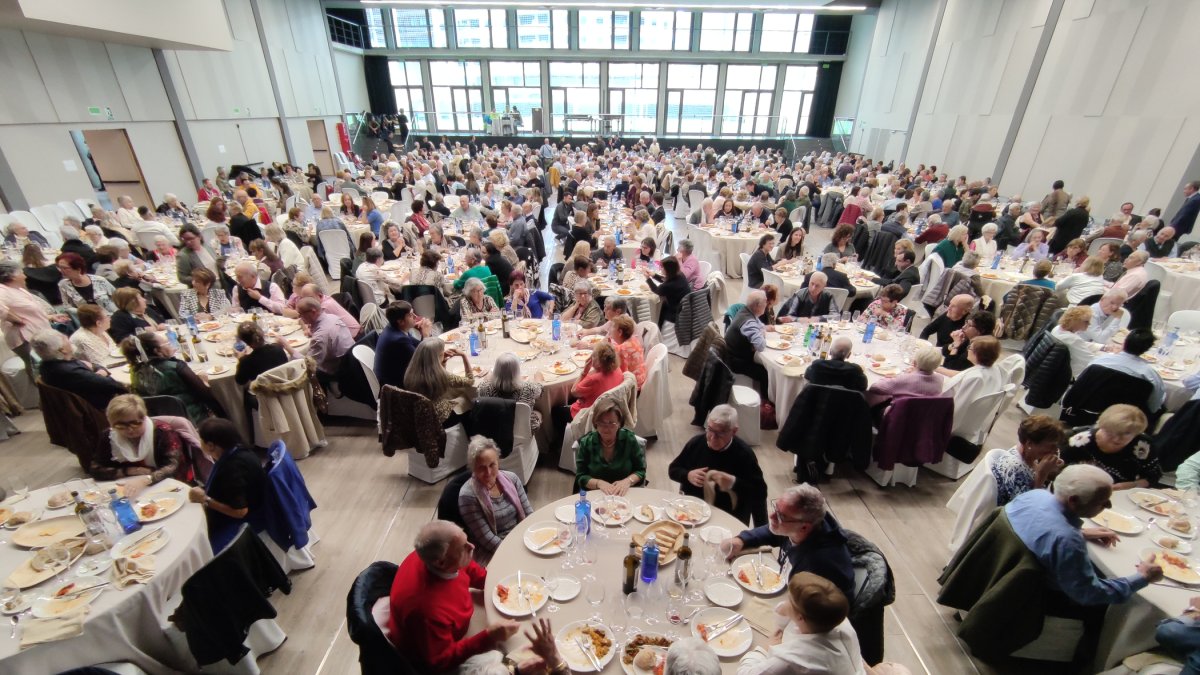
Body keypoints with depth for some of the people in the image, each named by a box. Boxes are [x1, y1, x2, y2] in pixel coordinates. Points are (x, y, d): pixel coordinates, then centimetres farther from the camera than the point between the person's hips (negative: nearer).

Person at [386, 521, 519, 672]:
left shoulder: (434, 556, -22)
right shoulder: (428, 608, -43)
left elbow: (468, 568, 0)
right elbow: (439, 661, -29)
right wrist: (487, 638, -34)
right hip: (429, 660, -7)